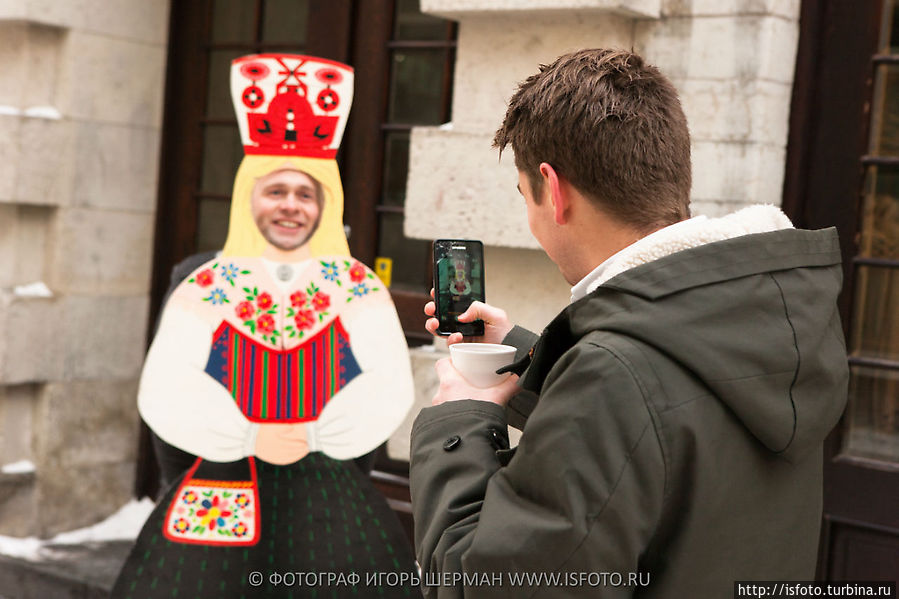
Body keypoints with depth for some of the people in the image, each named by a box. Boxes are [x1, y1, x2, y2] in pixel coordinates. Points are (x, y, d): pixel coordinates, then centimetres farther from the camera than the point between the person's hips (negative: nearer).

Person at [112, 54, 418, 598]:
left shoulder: (360, 290, 3)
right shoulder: (203, 290, 2)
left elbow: (391, 390, -5)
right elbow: (164, 395, -5)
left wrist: (313, 437, -17)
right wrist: (249, 437, -17)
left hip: (330, 500, 0)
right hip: (220, 501, 0)